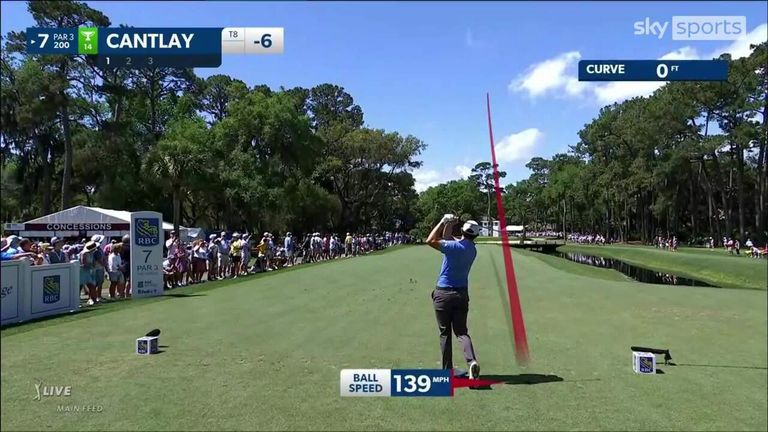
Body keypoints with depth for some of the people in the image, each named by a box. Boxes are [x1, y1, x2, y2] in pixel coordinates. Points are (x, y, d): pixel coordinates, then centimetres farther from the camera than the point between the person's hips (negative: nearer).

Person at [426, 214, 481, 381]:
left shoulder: (455, 246, -18)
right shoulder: (472, 249, 5)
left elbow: (431, 240, -16)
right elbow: (447, 239, 16)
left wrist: (444, 222, -9)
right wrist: (449, 225, 9)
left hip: (443, 294, -5)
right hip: (462, 294, 5)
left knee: (445, 333, 7)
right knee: (461, 331, 7)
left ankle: (447, 370, 11)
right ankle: (472, 361, -17)